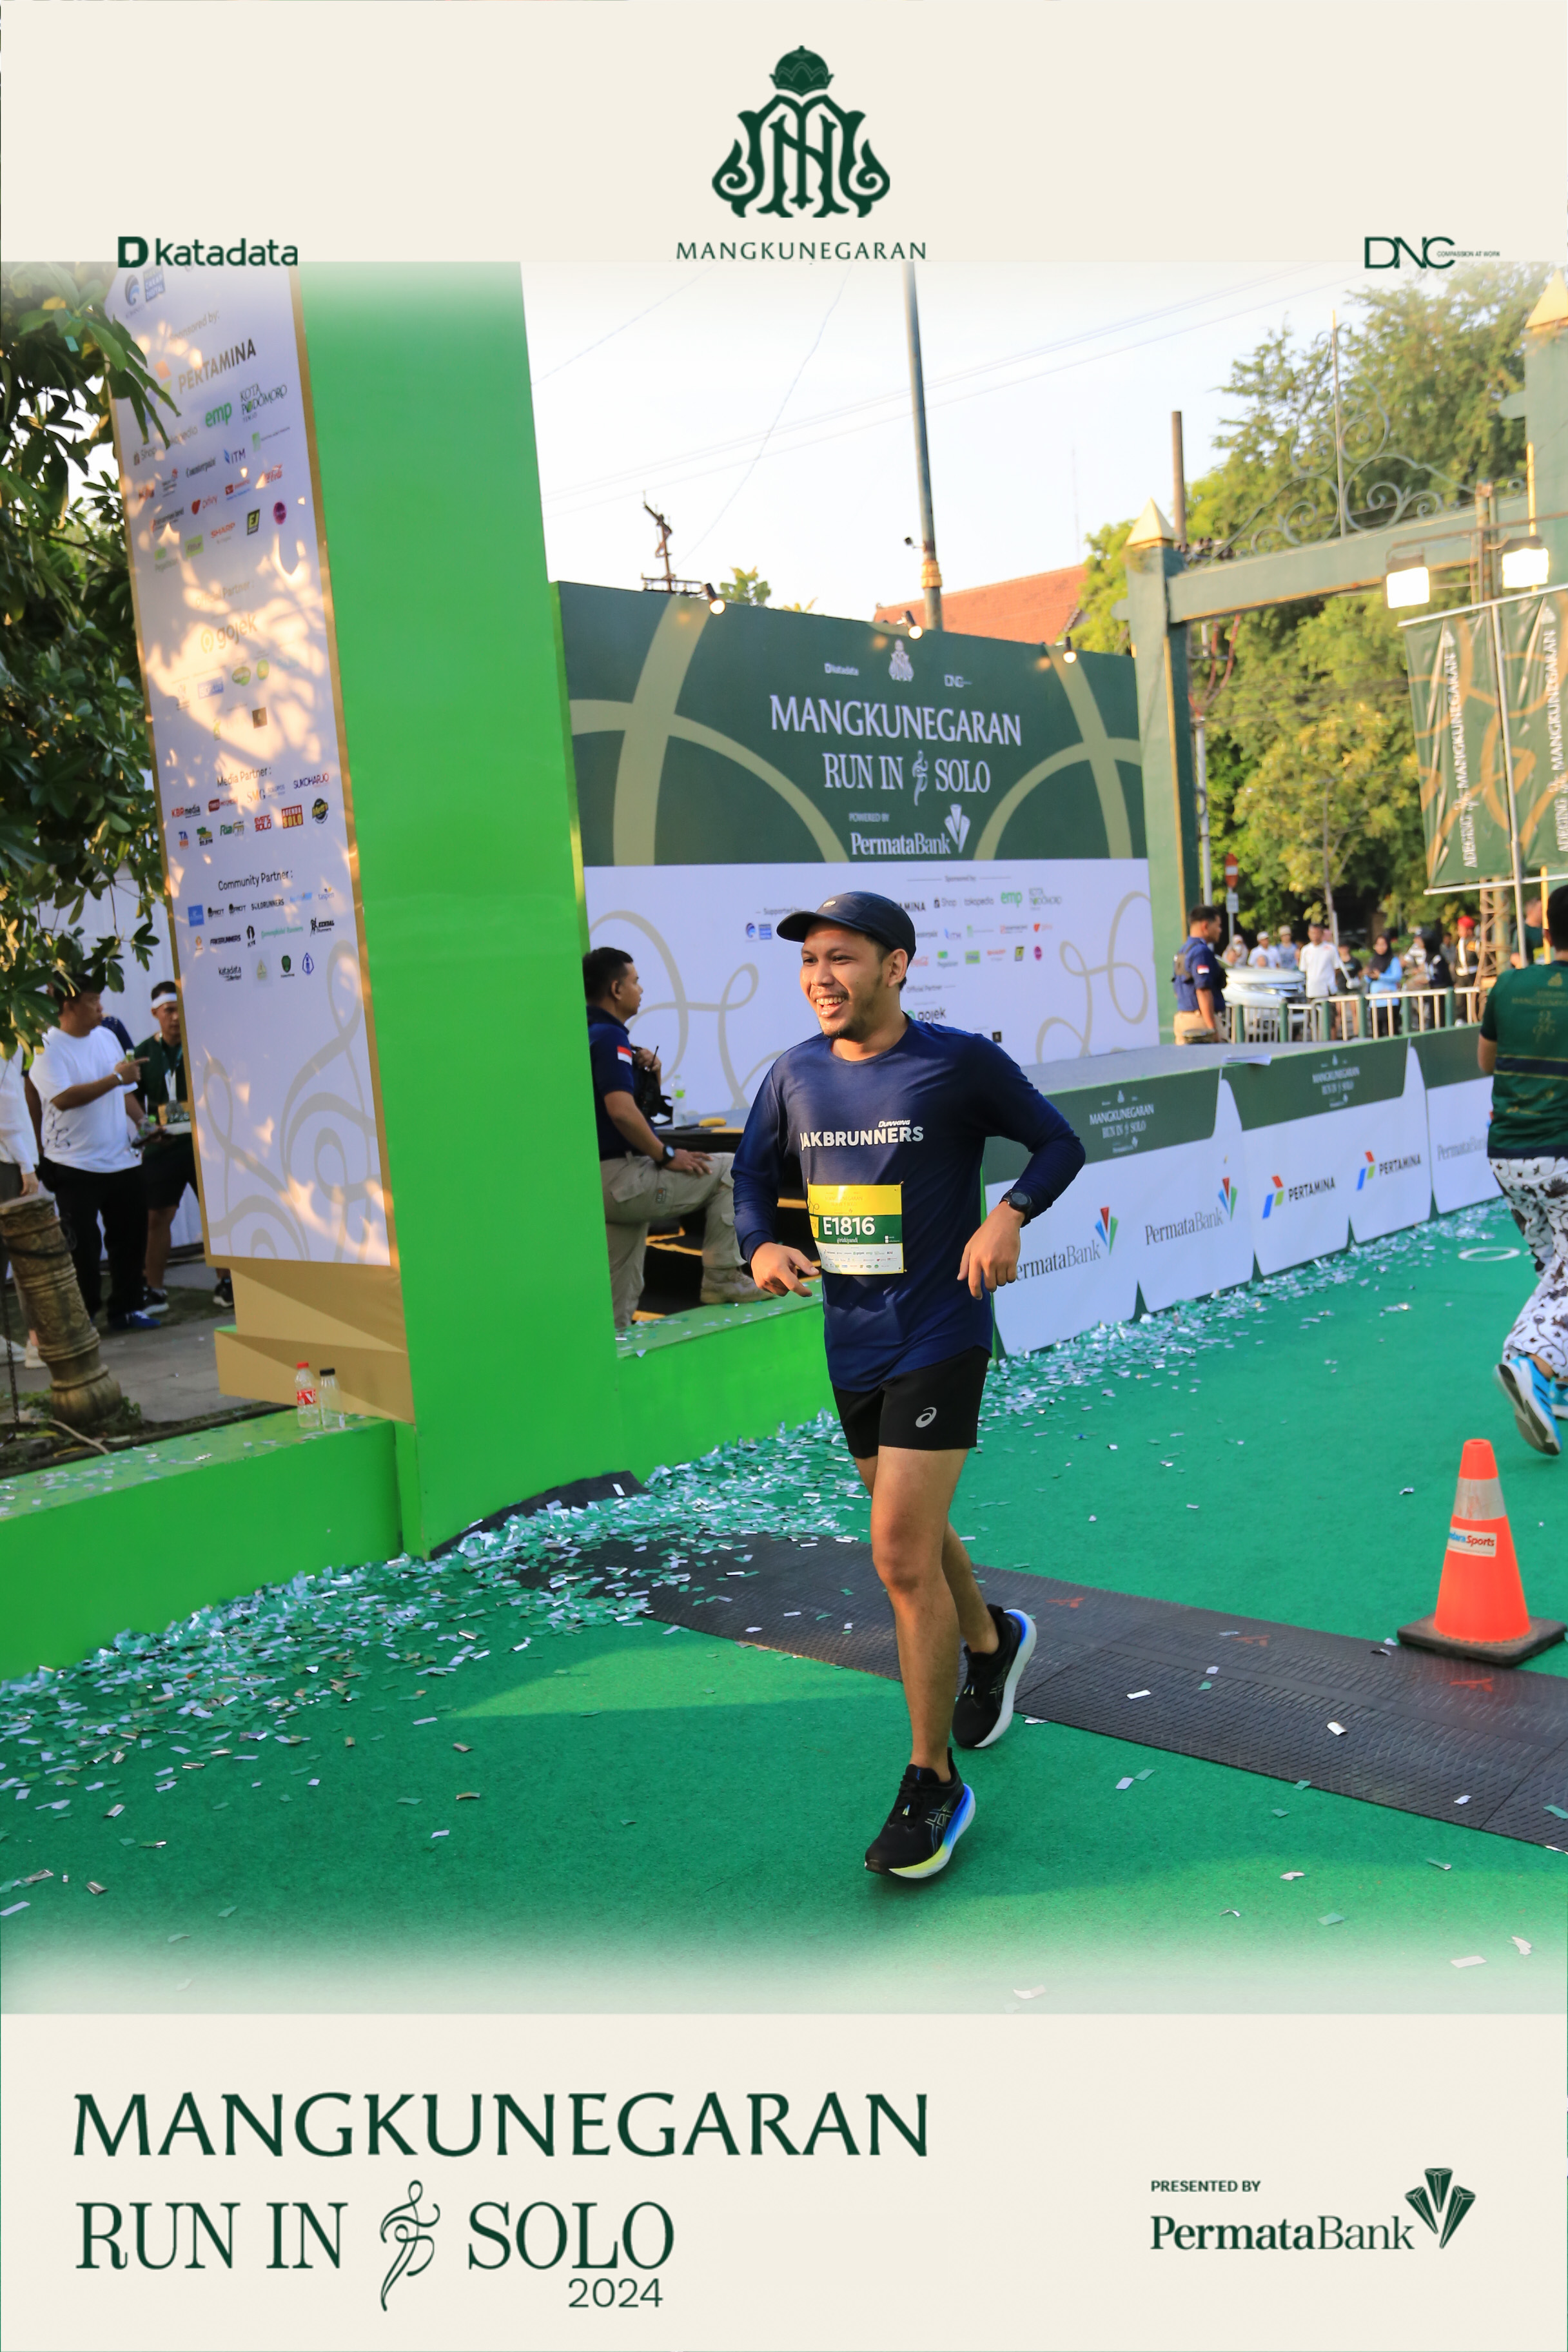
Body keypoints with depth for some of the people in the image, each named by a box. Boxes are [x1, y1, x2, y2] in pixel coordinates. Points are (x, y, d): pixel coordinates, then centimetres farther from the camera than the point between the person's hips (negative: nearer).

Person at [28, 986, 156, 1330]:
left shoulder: (107, 1038, 12)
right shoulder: (48, 1048, -10)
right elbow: (63, 1098, -23)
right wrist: (116, 1078, -21)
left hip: (122, 1159, 6)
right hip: (75, 1166, -6)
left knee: (130, 1237, 8)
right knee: (82, 1246, -3)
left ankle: (126, 1308, 19)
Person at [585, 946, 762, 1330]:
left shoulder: (586, 1033, 18)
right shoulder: (609, 1037, -13)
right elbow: (621, 1110, -27)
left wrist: (648, 1069, 6)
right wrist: (667, 1156, -16)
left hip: (596, 1184, 10)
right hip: (619, 1179, -10)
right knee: (728, 1169, 0)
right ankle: (721, 1277, -1)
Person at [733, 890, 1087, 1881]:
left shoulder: (960, 1061, -10)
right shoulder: (795, 1075, 3)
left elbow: (1061, 1143, 0)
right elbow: (755, 1172, 16)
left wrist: (1010, 1214, -17)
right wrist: (762, 1244, -5)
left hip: (939, 1338, -6)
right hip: (852, 1343, 6)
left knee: (902, 1554, -11)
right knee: (913, 1535, 22)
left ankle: (934, 1784, 5)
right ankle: (991, 1643, 53)